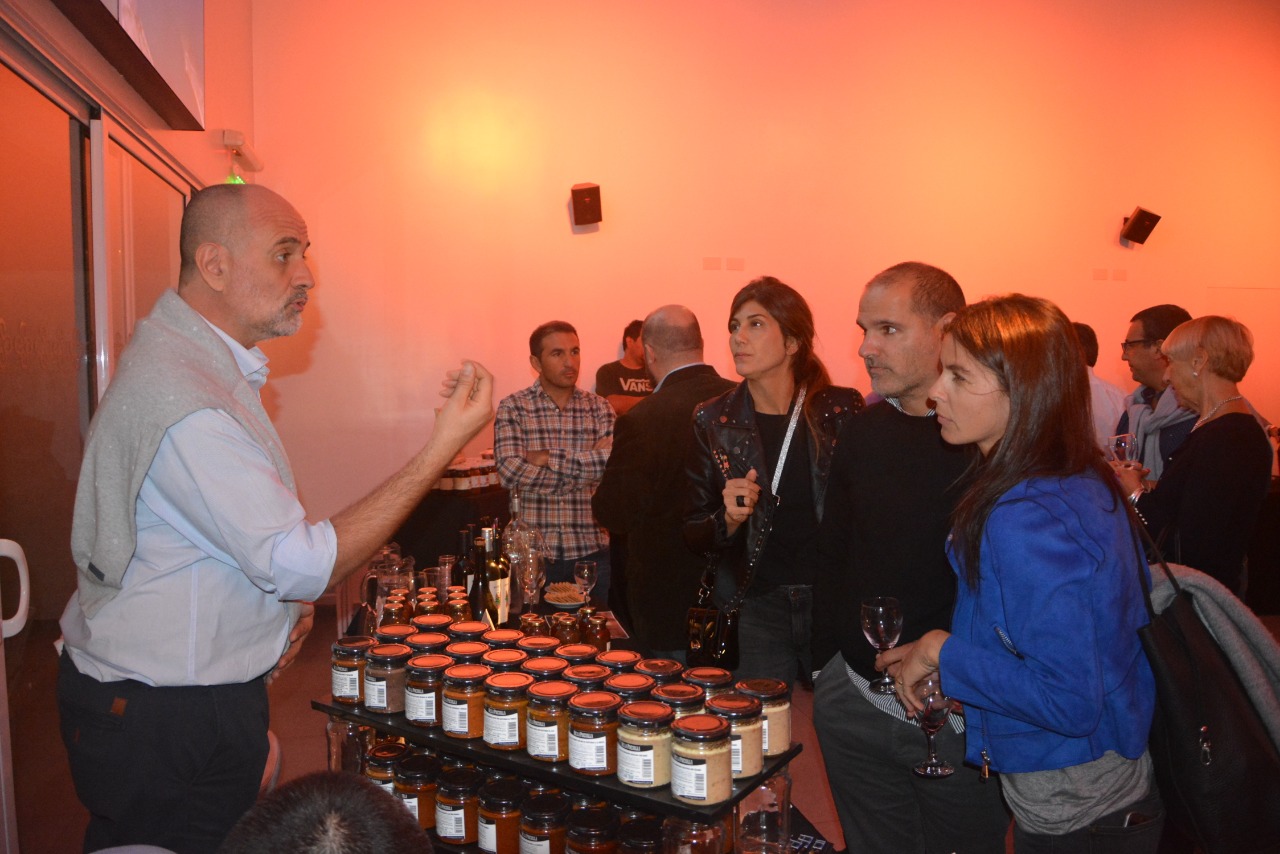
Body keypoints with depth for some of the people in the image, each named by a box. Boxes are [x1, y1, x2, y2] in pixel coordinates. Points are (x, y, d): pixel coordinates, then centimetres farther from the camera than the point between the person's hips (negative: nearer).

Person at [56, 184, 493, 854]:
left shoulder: (181, 356, 9)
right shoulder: (184, 399, -27)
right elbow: (306, 566, -27)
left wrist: (285, 594, 3)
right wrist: (444, 447, -27)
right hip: (168, 723, -10)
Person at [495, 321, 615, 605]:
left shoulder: (598, 407, 5)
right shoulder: (513, 408, -1)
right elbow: (510, 471, -15)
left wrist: (550, 458, -14)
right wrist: (588, 465, -11)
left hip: (591, 549, 2)